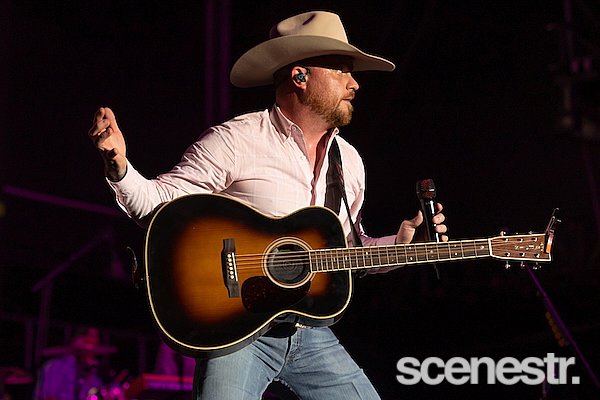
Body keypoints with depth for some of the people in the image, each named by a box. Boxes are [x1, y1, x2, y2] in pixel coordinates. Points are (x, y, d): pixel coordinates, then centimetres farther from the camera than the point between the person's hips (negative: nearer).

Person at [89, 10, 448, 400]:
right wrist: (119, 165, -25)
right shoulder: (234, 141, -8)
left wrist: (401, 243, 7)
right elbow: (155, 202, -7)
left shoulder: (350, 160, 13)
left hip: (312, 335, 6)